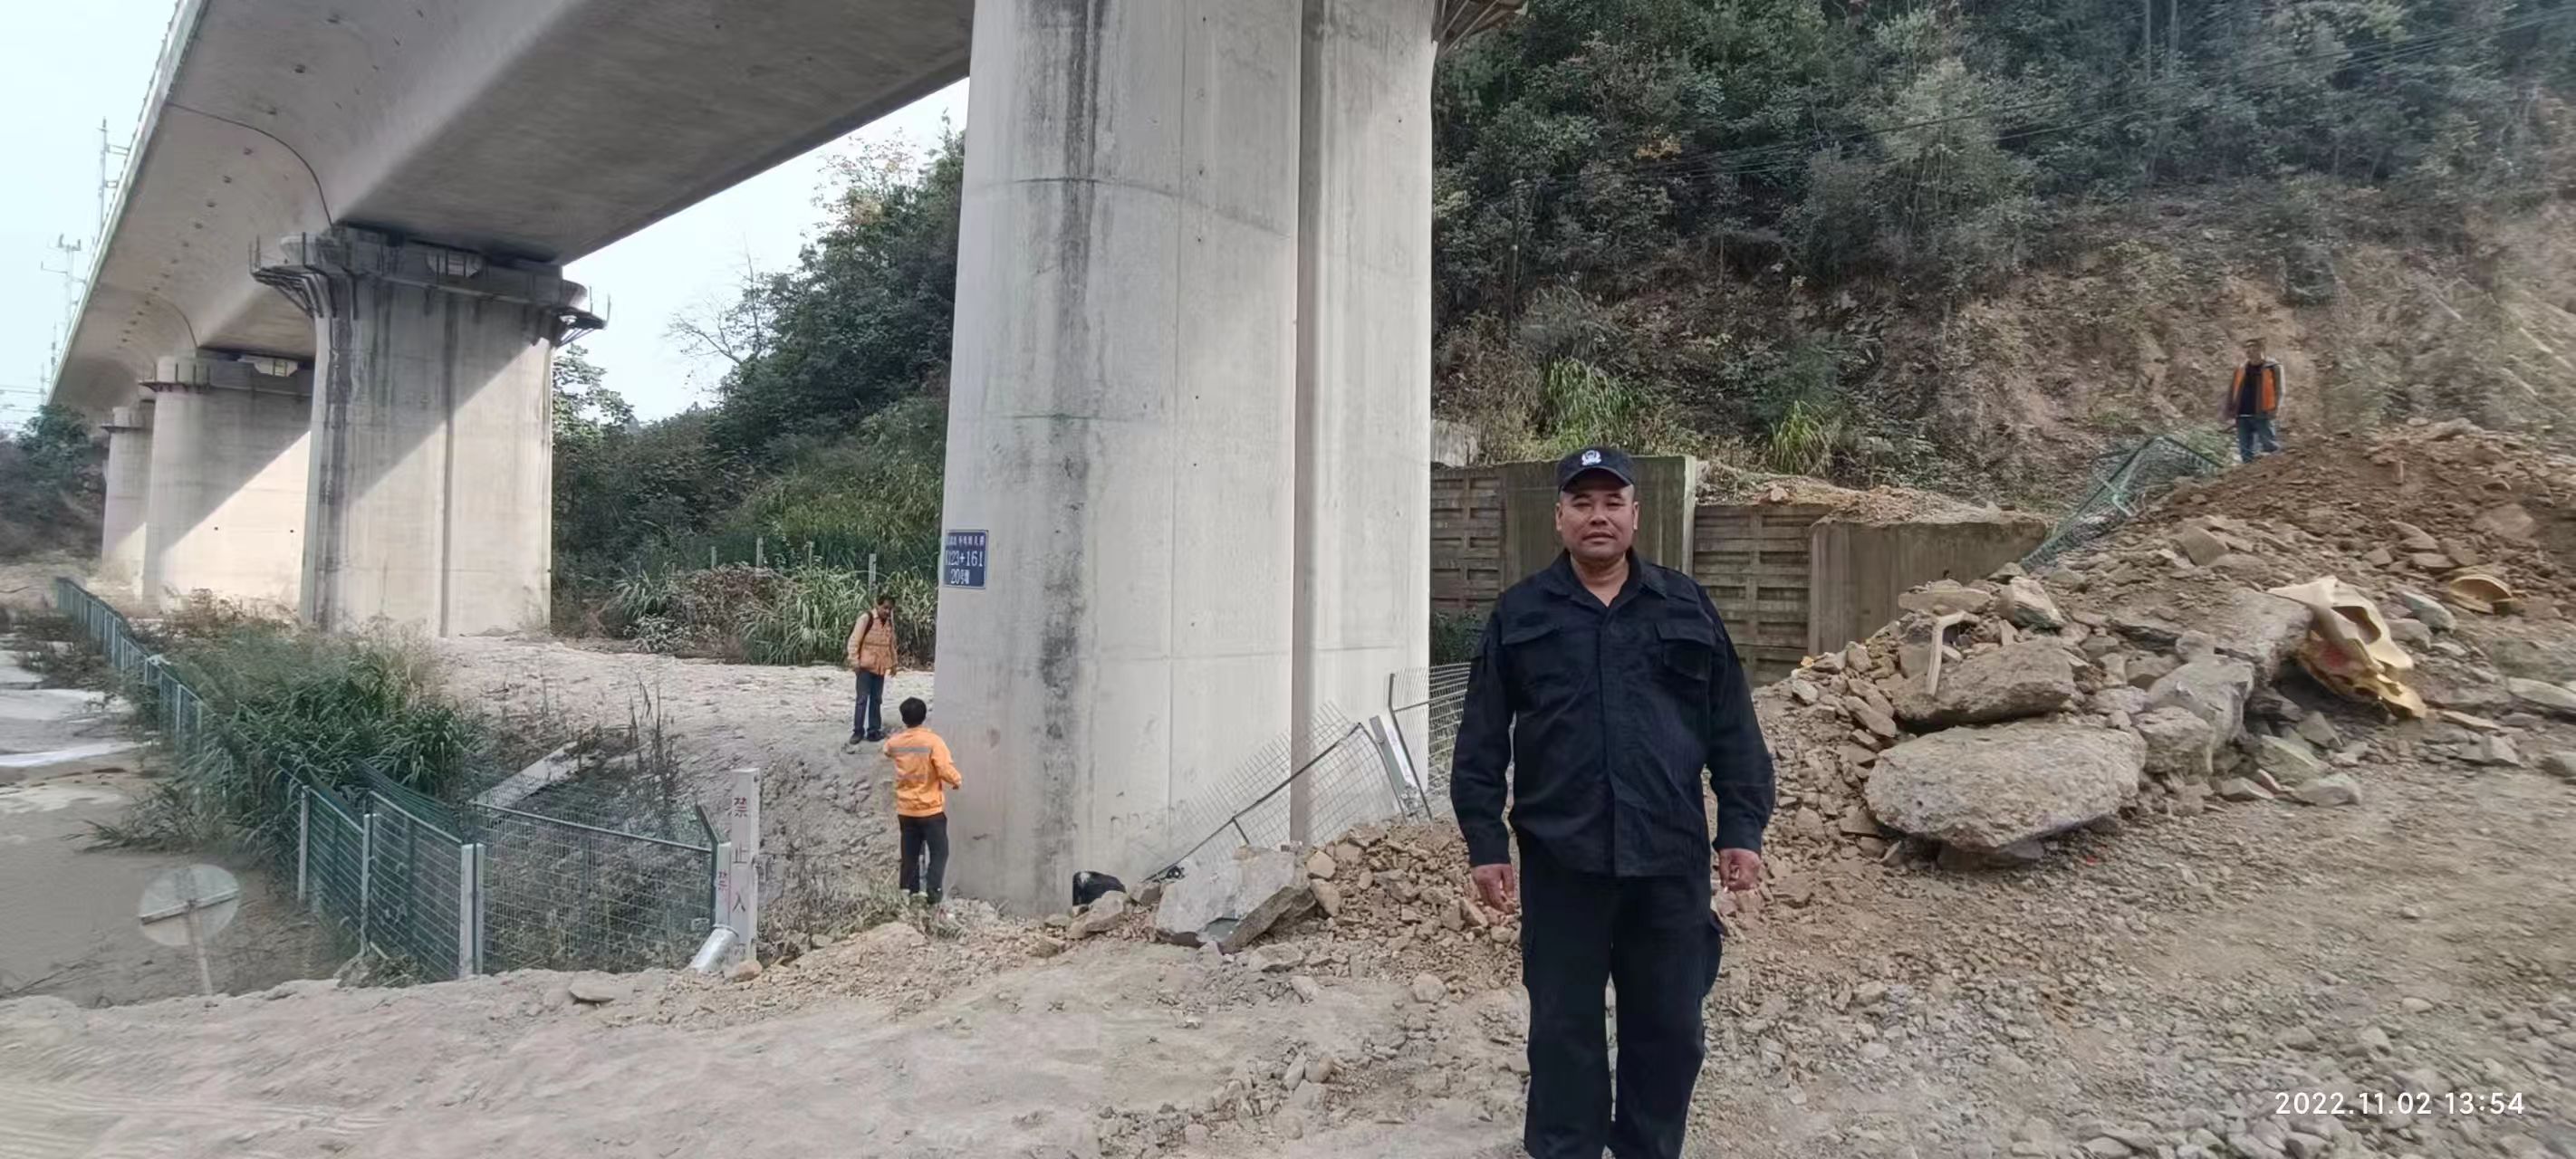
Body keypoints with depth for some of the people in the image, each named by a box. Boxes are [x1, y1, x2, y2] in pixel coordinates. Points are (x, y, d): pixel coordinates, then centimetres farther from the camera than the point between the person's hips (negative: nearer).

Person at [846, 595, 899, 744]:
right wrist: (855, 661, -16)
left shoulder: (890, 622, 7)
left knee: (876, 699, 10)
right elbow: (854, 641, -12)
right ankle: (858, 731, 4)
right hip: (866, 666, -6)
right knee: (862, 699, -3)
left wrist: (894, 663, 19)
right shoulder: (866, 619, -12)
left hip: (881, 667, 6)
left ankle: (874, 730, 16)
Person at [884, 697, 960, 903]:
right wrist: (958, 780, -3)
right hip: (931, 809, -4)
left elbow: (887, 750, 25)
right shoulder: (933, 741, -17)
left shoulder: (894, 742, -1)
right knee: (939, 852, 4)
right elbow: (946, 770, -23)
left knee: (910, 853, 14)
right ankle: (932, 891, -7)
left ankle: (908, 890, 17)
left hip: (905, 810, 5)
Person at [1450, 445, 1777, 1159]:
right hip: (1560, 858, -1)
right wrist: (1484, 842, -3)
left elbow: (1733, 732, 6)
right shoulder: (1519, 614, 3)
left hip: (1669, 857, 1)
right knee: (1563, 1026, 9)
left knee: (1668, 1027, 12)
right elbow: (1481, 743, 2)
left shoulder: (1687, 608, 7)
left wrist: (1743, 829, 0)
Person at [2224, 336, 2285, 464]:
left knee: (2271, 448, -4)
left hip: (2261, 415, -5)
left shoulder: (2272, 368, 1)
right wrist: (2230, 410, 5)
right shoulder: (2241, 370, 14)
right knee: (2245, 451, 7)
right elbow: (2232, 391, 15)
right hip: (2242, 416, 5)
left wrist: (2274, 409, -16)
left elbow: (2278, 391, -4)